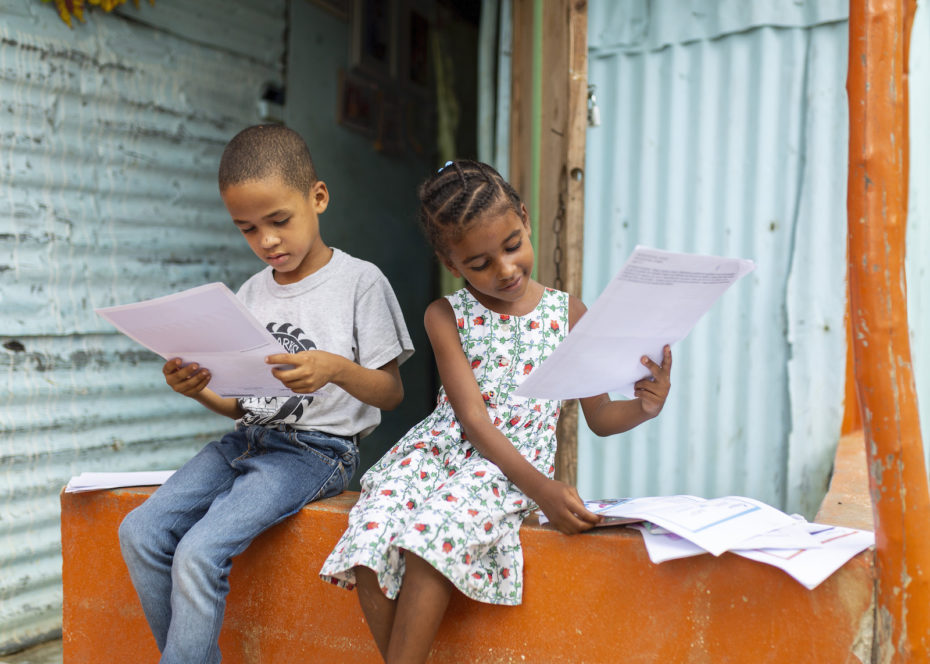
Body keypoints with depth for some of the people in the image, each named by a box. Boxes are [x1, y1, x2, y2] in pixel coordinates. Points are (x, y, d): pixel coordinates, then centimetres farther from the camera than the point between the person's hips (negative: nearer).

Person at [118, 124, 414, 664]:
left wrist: (336, 369, -23)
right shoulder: (251, 295, 13)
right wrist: (202, 392, -5)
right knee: (141, 531, -13)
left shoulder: (359, 281, -4)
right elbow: (244, 403, 17)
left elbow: (391, 393, -3)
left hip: (318, 448, -6)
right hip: (248, 439, 7)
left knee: (199, 553, -26)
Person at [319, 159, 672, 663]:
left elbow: (599, 418, 9)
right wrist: (540, 487, -23)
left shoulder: (568, 314, 4)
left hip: (511, 466, -1)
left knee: (435, 531, -33)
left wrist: (645, 406, -15)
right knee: (370, 540, -27)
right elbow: (471, 416, -9)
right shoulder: (445, 317, 1)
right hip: (441, 449, 2)